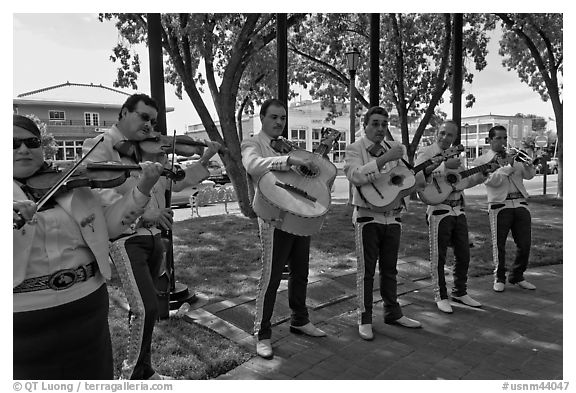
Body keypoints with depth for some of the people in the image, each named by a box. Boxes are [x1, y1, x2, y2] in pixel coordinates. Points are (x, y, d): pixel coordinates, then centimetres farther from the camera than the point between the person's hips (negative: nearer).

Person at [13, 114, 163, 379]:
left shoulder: (72, 185, 4)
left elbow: (109, 224, 1)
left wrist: (143, 188, -11)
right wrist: (13, 216, -34)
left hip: (87, 305, 2)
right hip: (24, 319, -2)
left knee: (94, 376, 18)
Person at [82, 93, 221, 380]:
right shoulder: (99, 147, -7)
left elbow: (174, 182, 17)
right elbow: (100, 194, -20)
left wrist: (204, 161, 8)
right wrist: (140, 211, -30)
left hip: (154, 236, 7)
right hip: (125, 237, -7)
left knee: (143, 308, 17)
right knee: (146, 308, -14)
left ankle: (144, 370, 34)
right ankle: (133, 375, 8)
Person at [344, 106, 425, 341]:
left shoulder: (395, 149, 11)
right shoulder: (355, 149, -4)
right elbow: (356, 175, -23)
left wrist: (419, 177, -10)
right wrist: (384, 159, -28)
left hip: (393, 217, 5)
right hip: (367, 217, -5)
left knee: (389, 269, 15)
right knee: (367, 270, 2)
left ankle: (392, 313, 28)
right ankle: (364, 319, 12)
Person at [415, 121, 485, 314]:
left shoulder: (454, 155, 17)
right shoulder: (426, 154, -4)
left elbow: (465, 182, 22)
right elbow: (420, 176, -24)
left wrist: (482, 174, 8)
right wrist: (445, 166, -26)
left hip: (458, 209, 7)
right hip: (438, 210, -7)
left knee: (463, 254, 13)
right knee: (438, 256, 1)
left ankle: (460, 292, 29)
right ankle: (441, 296, 15)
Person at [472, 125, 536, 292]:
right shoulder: (481, 161, 4)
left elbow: (528, 175, 6)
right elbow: (493, 181, -10)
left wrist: (529, 166, -14)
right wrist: (510, 166, -13)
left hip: (521, 204, 4)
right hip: (500, 206, -4)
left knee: (525, 244, 4)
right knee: (499, 244, 1)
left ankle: (517, 276, 23)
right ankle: (499, 278, 19)